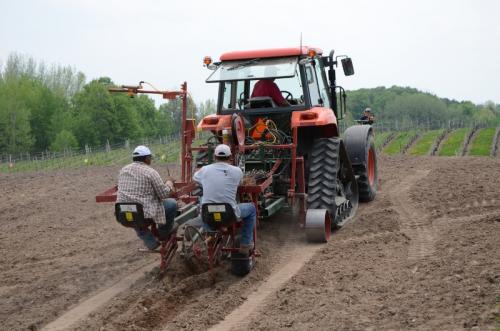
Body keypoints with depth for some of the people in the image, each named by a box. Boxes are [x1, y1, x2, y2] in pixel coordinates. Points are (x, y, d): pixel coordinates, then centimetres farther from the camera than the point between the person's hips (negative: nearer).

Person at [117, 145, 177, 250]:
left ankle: (149, 241, 28)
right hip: (144, 214, -6)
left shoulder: (123, 170, 9)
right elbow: (164, 194, -6)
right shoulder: (150, 172, -8)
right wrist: (169, 183, 15)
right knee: (172, 203, 11)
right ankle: (164, 233, 30)